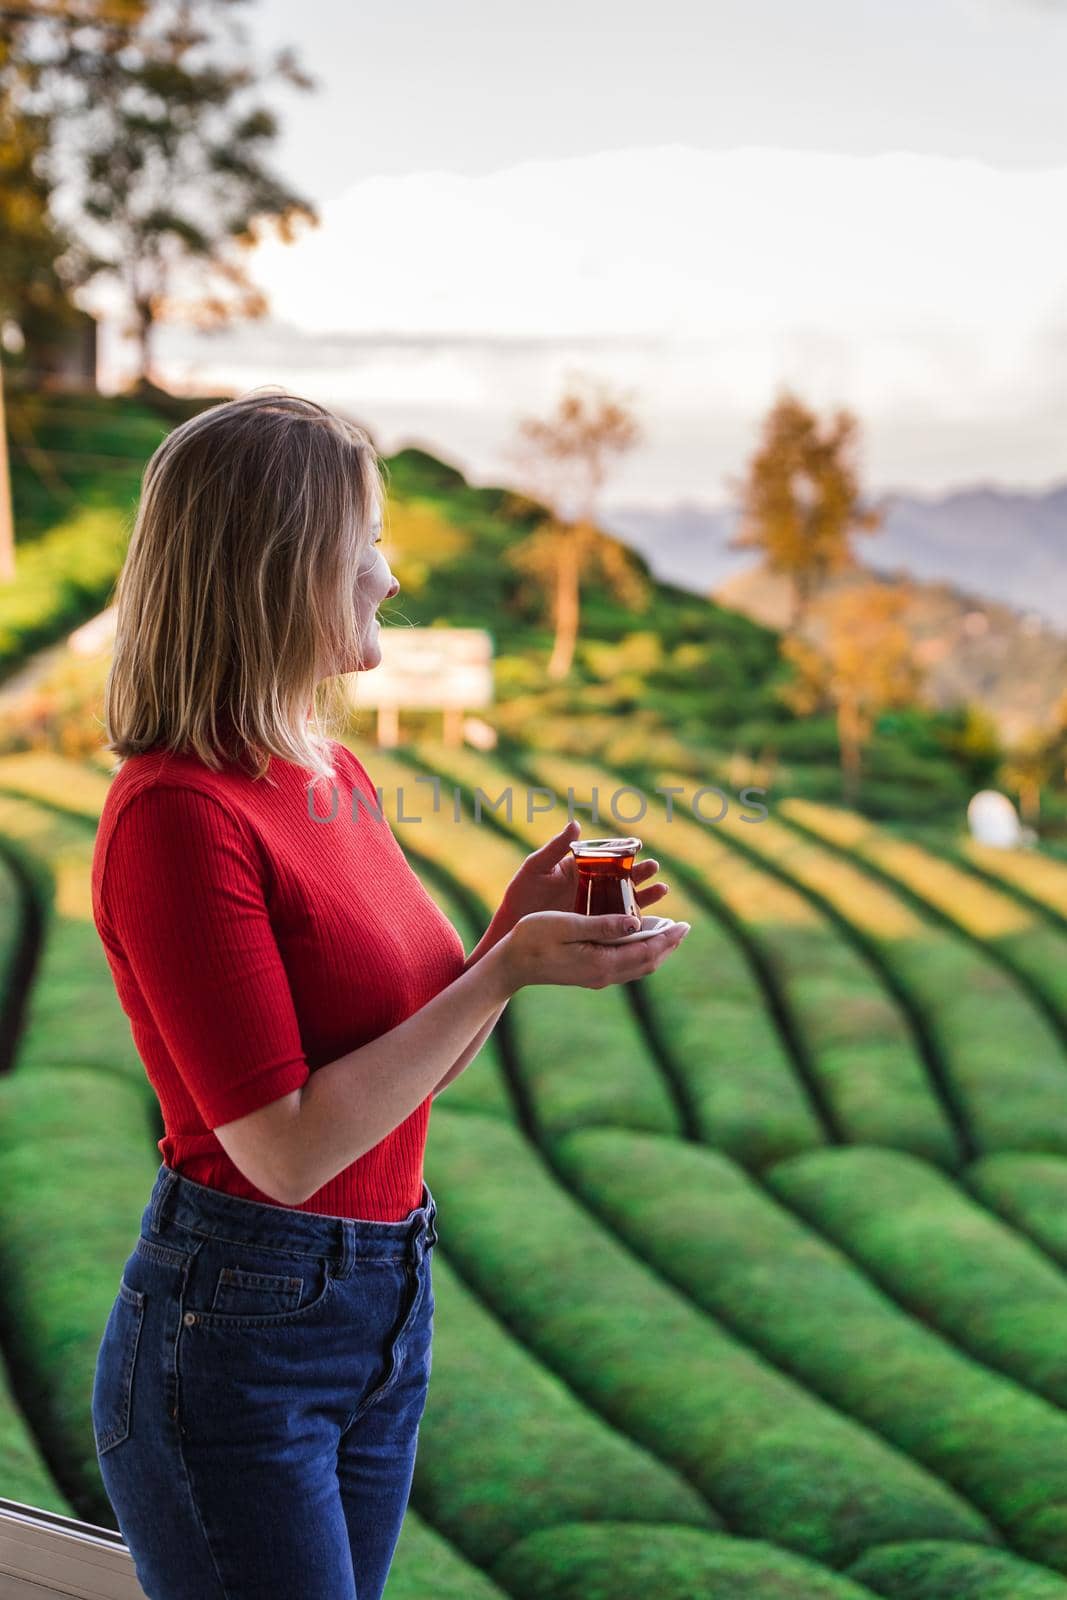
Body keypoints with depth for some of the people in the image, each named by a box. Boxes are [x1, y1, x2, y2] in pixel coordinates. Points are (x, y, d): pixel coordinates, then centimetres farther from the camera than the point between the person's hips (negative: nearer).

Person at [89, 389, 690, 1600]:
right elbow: (288, 1148, -22)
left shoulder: (339, 777, 6)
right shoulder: (176, 814, -20)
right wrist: (505, 970, -21)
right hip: (236, 1328, -8)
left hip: (385, 1310, 8)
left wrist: (518, 930, -3)